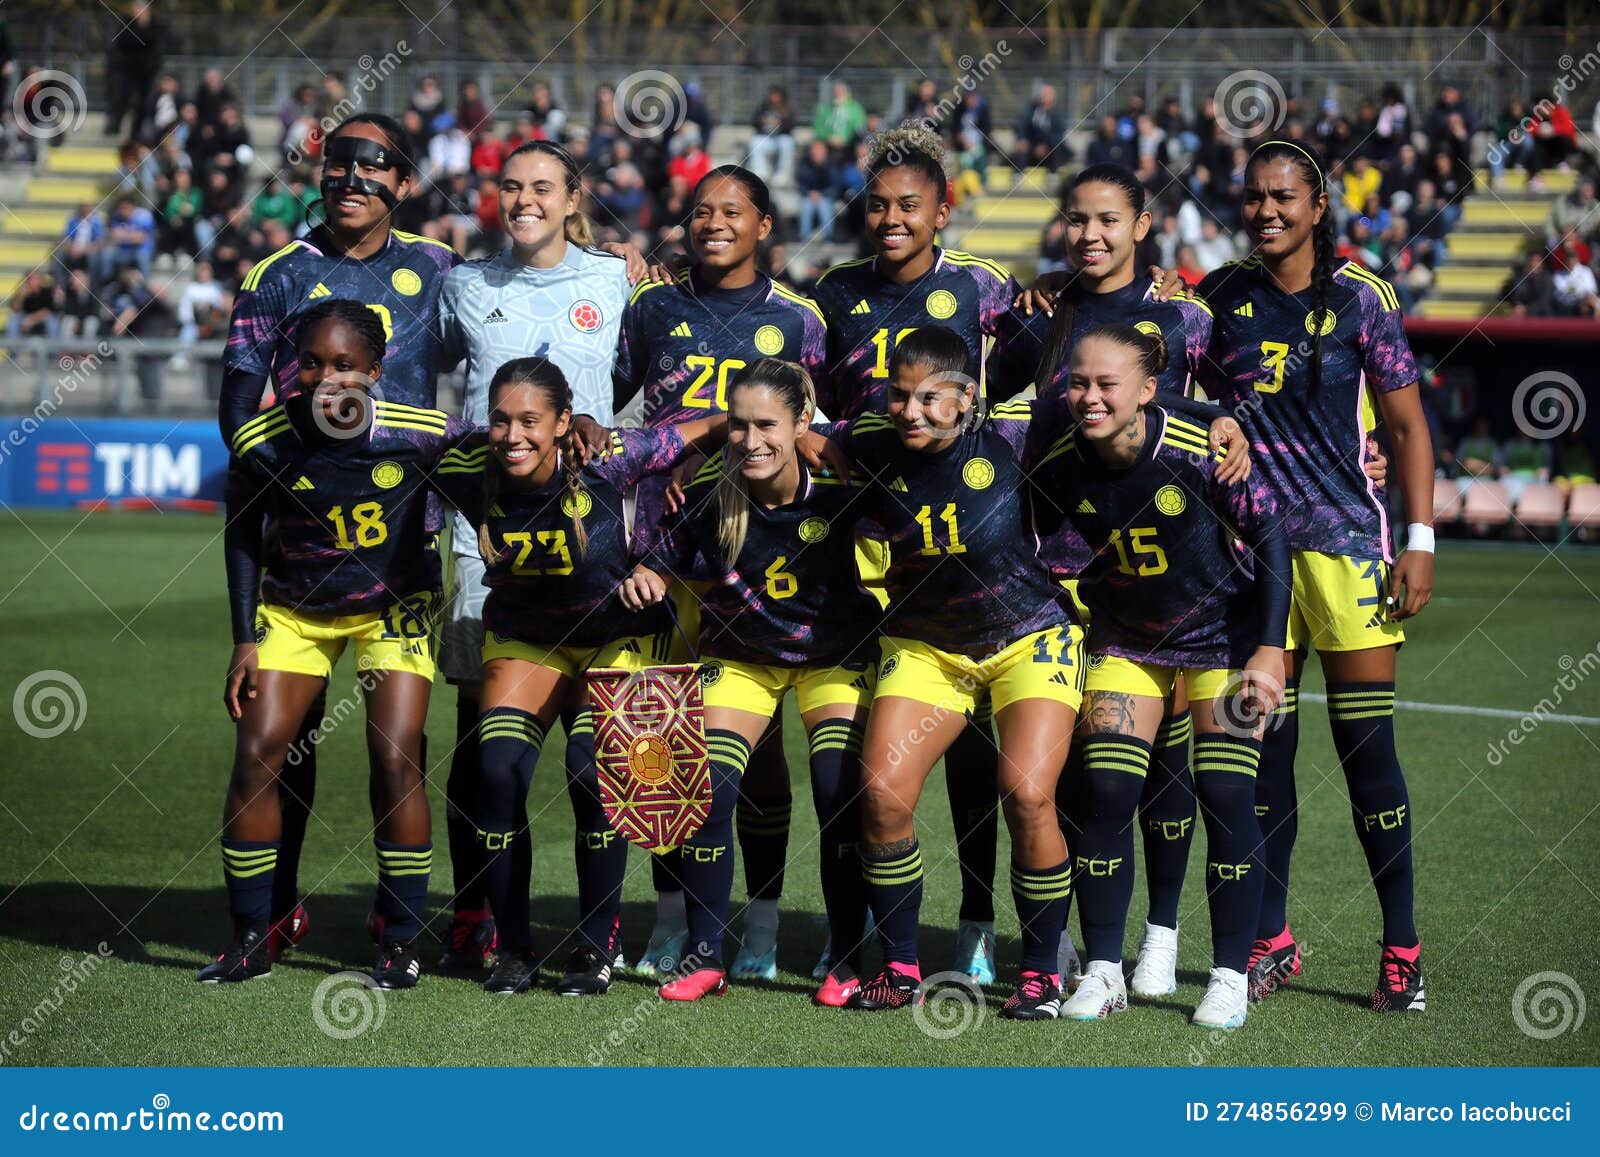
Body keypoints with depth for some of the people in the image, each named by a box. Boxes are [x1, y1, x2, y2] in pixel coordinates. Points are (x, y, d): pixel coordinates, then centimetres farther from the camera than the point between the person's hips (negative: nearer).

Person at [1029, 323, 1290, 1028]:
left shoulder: (1202, 452, -27)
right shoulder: (1058, 470, -17)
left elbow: (1269, 536, -15)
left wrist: (1270, 651, -17)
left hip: (1222, 634, -3)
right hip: (1124, 639, 3)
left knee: (1226, 800, -8)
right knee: (1105, 794, -6)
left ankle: (1230, 977, 2)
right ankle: (1102, 972, 3)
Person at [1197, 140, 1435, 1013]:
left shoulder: (1359, 298, -2)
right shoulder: (1220, 297, 5)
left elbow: (1408, 423, -1)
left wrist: (1420, 540, -6)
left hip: (1348, 541, -3)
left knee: (1367, 745, -4)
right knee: (1262, 746, 5)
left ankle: (1401, 950, 3)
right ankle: (1270, 942, 15)